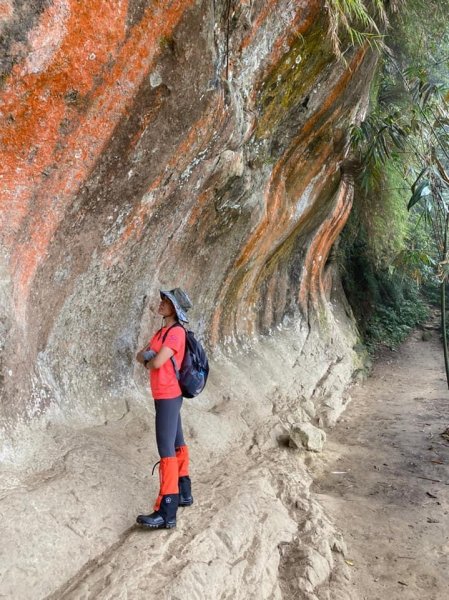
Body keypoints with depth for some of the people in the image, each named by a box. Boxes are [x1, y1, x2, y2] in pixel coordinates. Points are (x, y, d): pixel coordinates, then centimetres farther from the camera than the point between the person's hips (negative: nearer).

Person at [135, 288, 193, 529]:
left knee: (166, 450, -11)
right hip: (165, 396, 10)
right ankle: (184, 493, 29)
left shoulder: (176, 332, -16)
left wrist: (148, 361, -1)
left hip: (168, 396, -10)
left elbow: (157, 362, -24)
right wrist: (148, 357, -10)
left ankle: (167, 513, -10)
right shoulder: (162, 332, 15)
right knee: (177, 445, 16)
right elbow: (140, 355, 13)